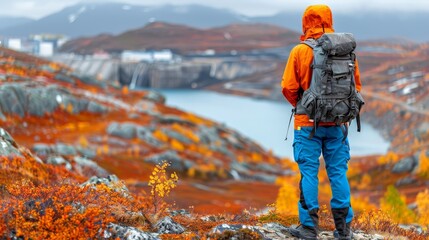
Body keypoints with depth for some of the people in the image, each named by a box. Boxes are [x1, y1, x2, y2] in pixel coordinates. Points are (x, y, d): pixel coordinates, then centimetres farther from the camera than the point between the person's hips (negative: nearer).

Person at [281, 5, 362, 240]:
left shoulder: (300, 51, -9)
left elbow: (288, 88, -10)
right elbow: (356, 86, 6)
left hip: (308, 123, -3)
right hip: (337, 123, 3)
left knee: (309, 172, 3)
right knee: (338, 172, 9)